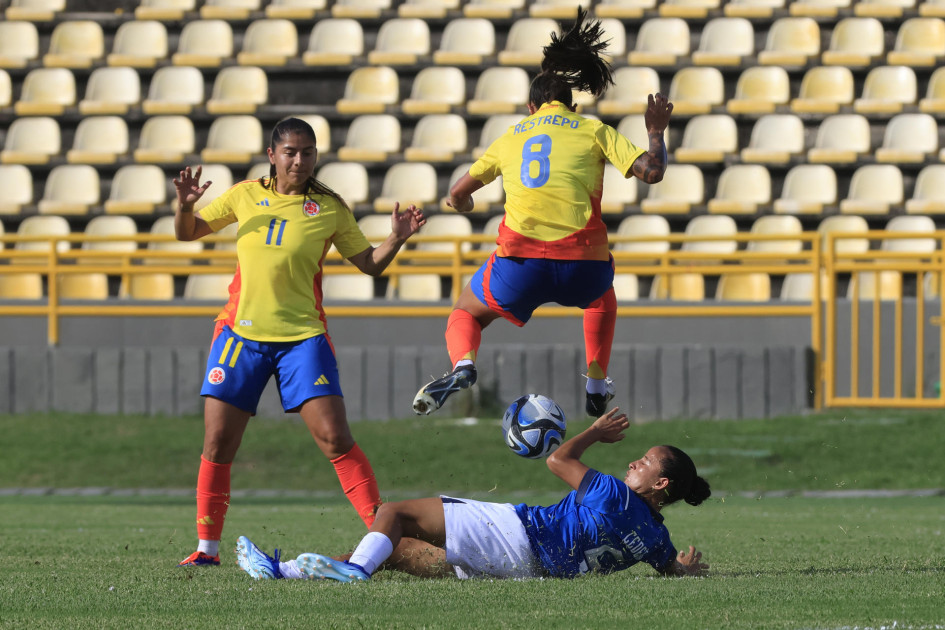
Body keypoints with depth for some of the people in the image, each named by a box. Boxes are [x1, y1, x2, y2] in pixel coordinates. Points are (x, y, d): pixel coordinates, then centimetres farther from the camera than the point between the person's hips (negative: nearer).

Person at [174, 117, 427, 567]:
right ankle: (207, 547, 12)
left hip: (302, 336, -2)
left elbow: (368, 264, 8)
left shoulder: (329, 209, 3)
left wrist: (395, 240, -11)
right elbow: (188, 233, 17)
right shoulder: (246, 196, 8)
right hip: (241, 331, 2)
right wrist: (185, 205, -4)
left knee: (335, 438, -12)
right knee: (217, 444, 0)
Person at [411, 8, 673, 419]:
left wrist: (461, 202, 49)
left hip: (520, 265, -1)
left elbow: (458, 195, 25)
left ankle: (463, 366, -8)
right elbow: (651, 170, 1)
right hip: (582, 265, 1)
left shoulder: (511, 136, 19)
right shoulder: (593, 131, 13)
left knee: (466, 313, 25)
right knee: (603, 299, 38)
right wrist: (656, 131, 20)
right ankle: (596, 388, 30)